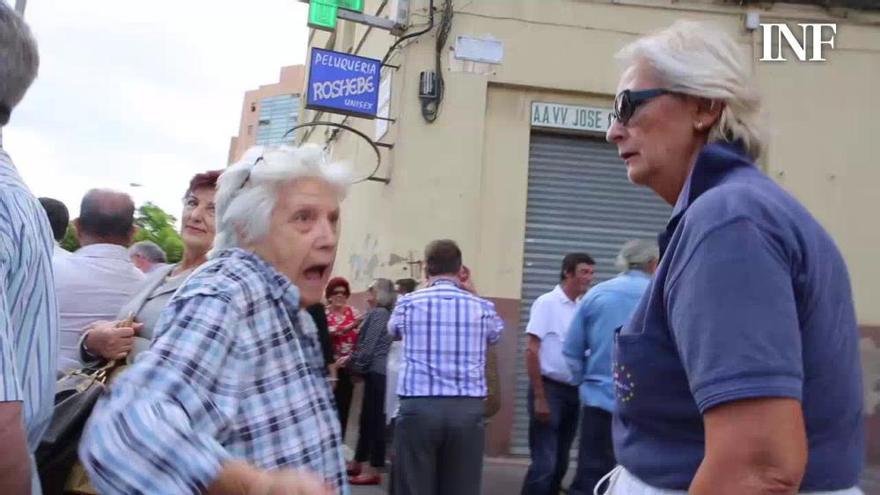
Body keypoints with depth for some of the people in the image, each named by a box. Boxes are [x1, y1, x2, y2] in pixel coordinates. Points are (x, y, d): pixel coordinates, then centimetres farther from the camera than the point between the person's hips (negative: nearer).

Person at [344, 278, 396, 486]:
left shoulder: (378, 313, -11)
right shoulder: (383, 313, 17)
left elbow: (368, 346, -15)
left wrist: (353, 363, -3)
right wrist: (353, 360, 13)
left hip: (376, 372, -10)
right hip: (377, 371, 10)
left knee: (375, 418, -6)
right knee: (367, 417, 15)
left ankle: (373, 471, -1)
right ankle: (359, 463, 24)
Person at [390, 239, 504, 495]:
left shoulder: (408, 303, 2)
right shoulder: (482, 307, 4)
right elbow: (497, 333, 27)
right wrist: (471, 290, 32)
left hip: (418, 407, -1)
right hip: (467, 409, 1)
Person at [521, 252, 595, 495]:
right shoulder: (547, 303, -8)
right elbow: (531, 351, -12)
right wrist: (539, 397, -16)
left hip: (573, 392, 6)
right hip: (549, 389, -6)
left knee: (560, 464, 12)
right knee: (544, 464, -8)